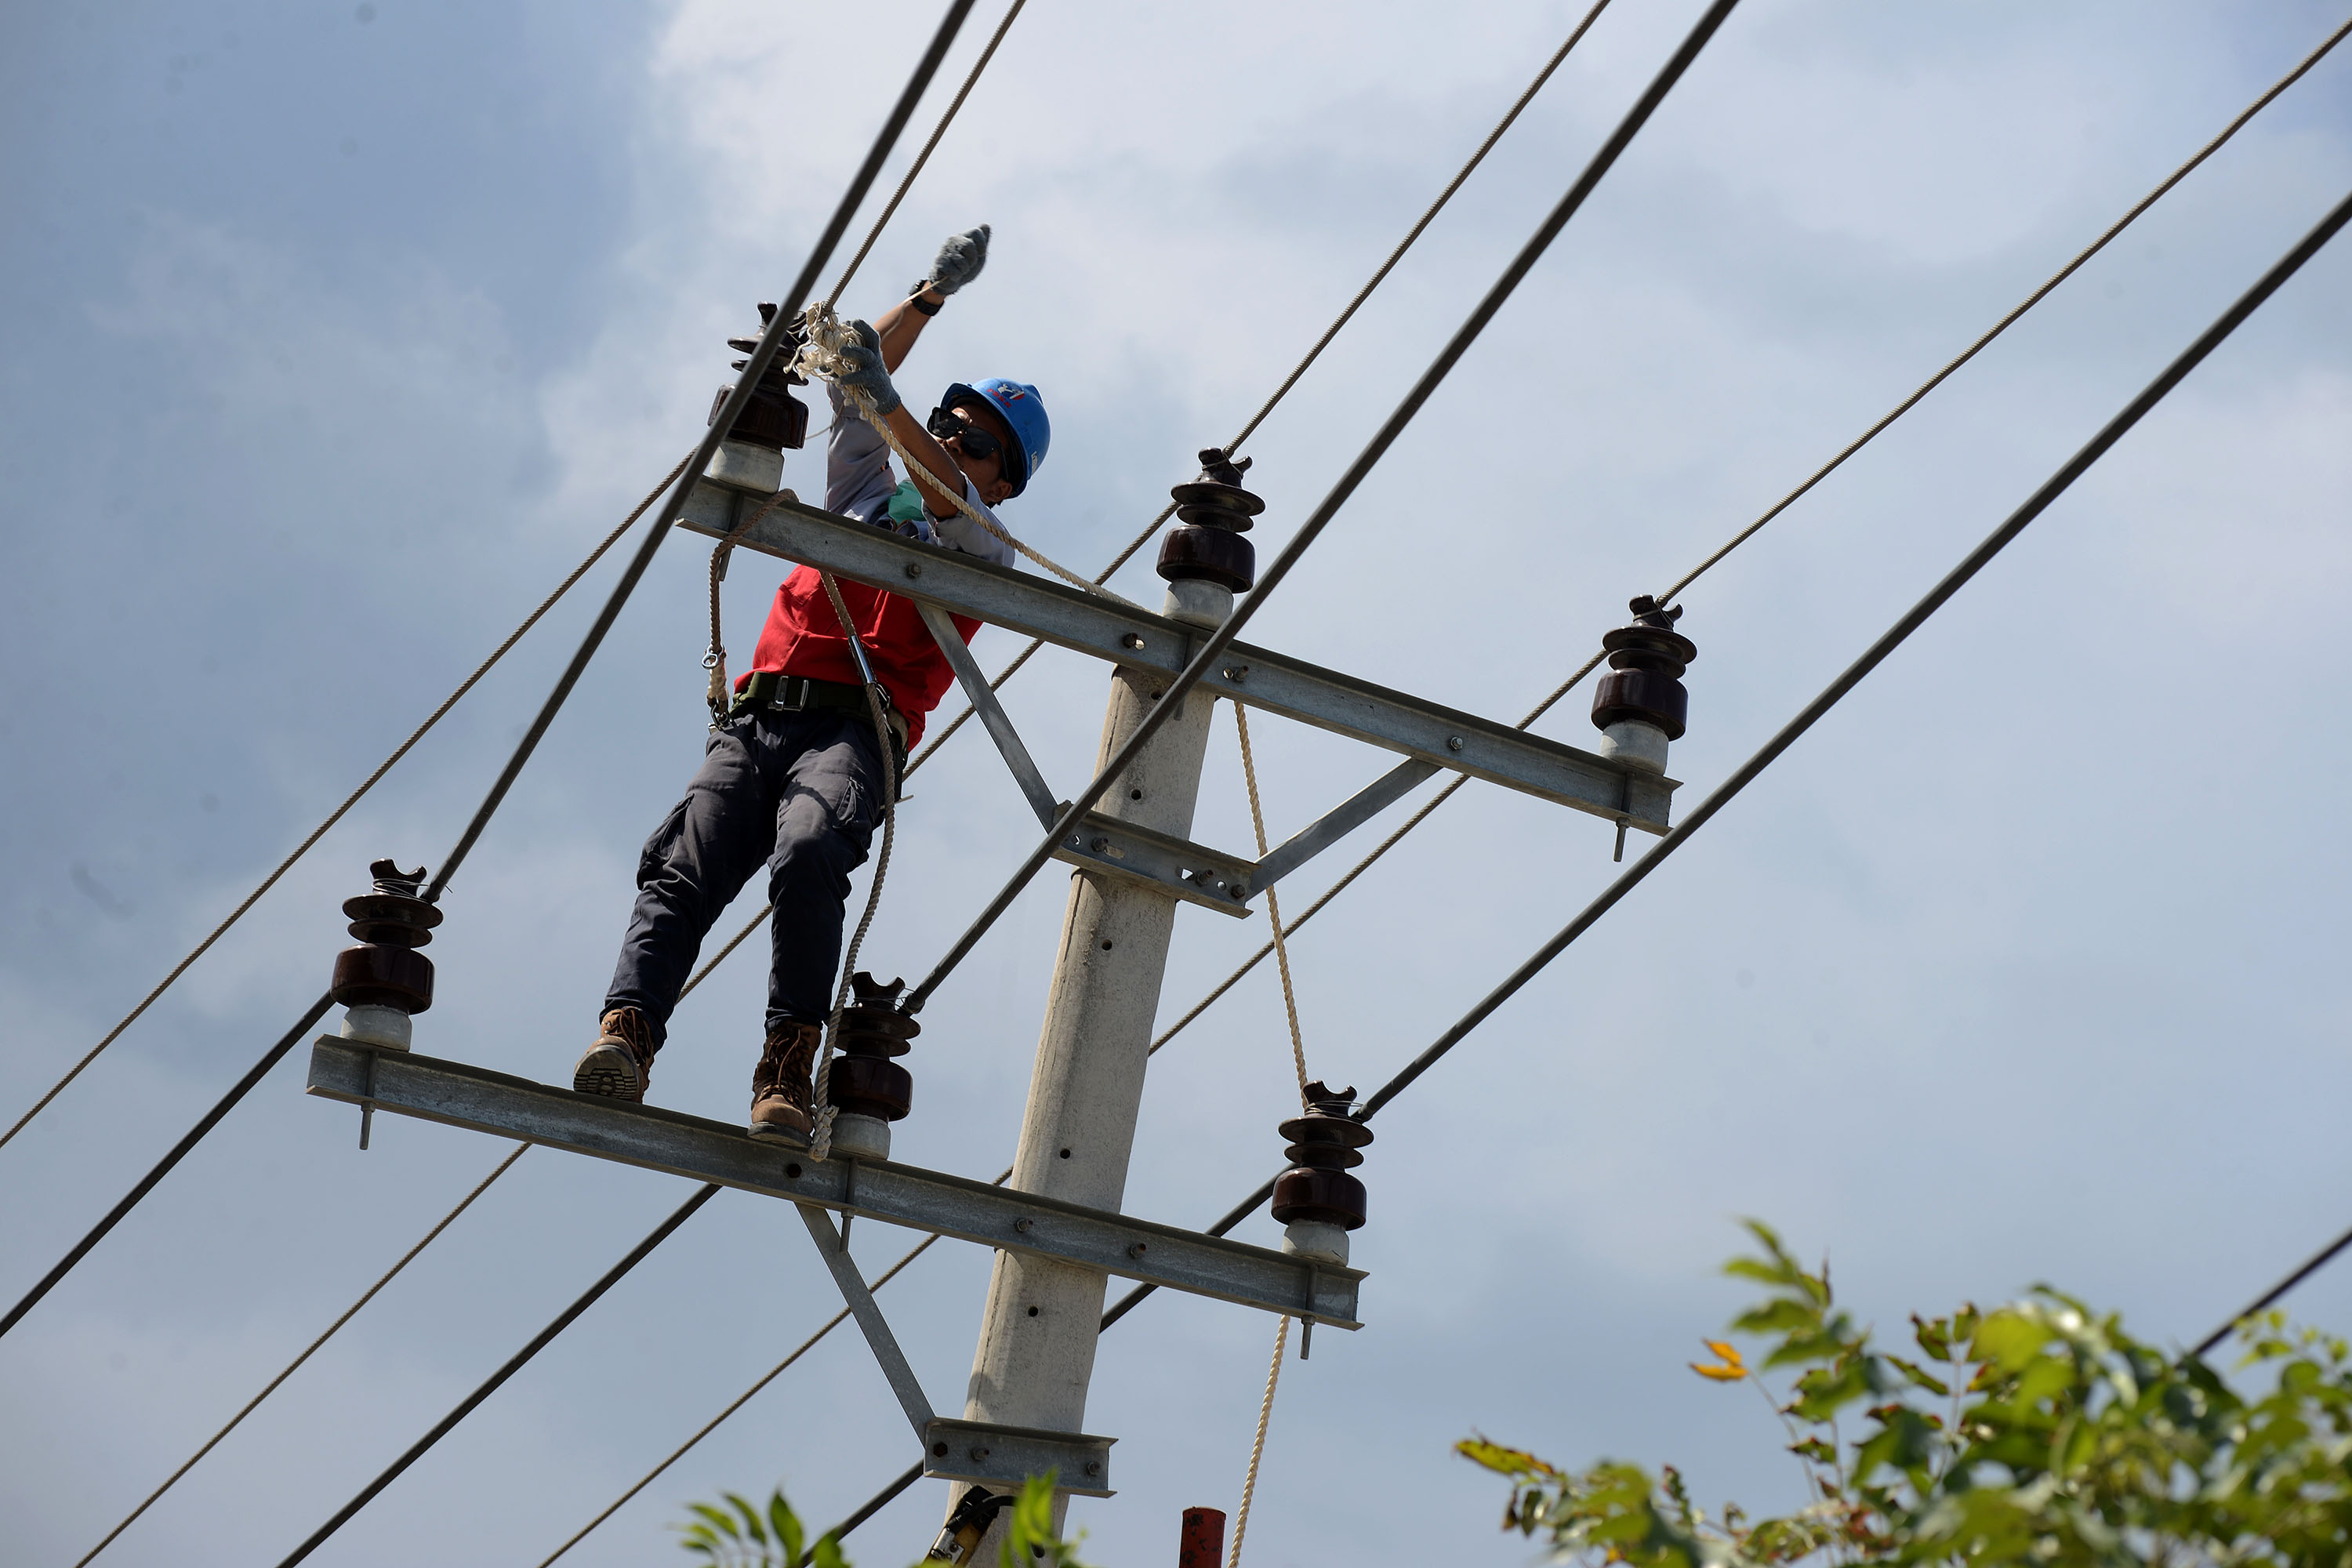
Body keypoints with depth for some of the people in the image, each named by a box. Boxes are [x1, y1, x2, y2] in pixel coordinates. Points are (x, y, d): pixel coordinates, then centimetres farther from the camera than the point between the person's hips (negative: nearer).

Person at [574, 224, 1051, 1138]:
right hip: (756, 719, 4)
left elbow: (952, 498, -2)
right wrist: (935, 292, 29)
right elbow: (853, 375, 29)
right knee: (682, 872, -24)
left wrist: (888, 405, -16)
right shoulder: (865, 492, 32)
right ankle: (625, 1037, -43)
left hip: (853, 729, -3)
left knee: (808, 854, -35)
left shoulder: (985, 551, 20)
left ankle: (787, 1073, -38)